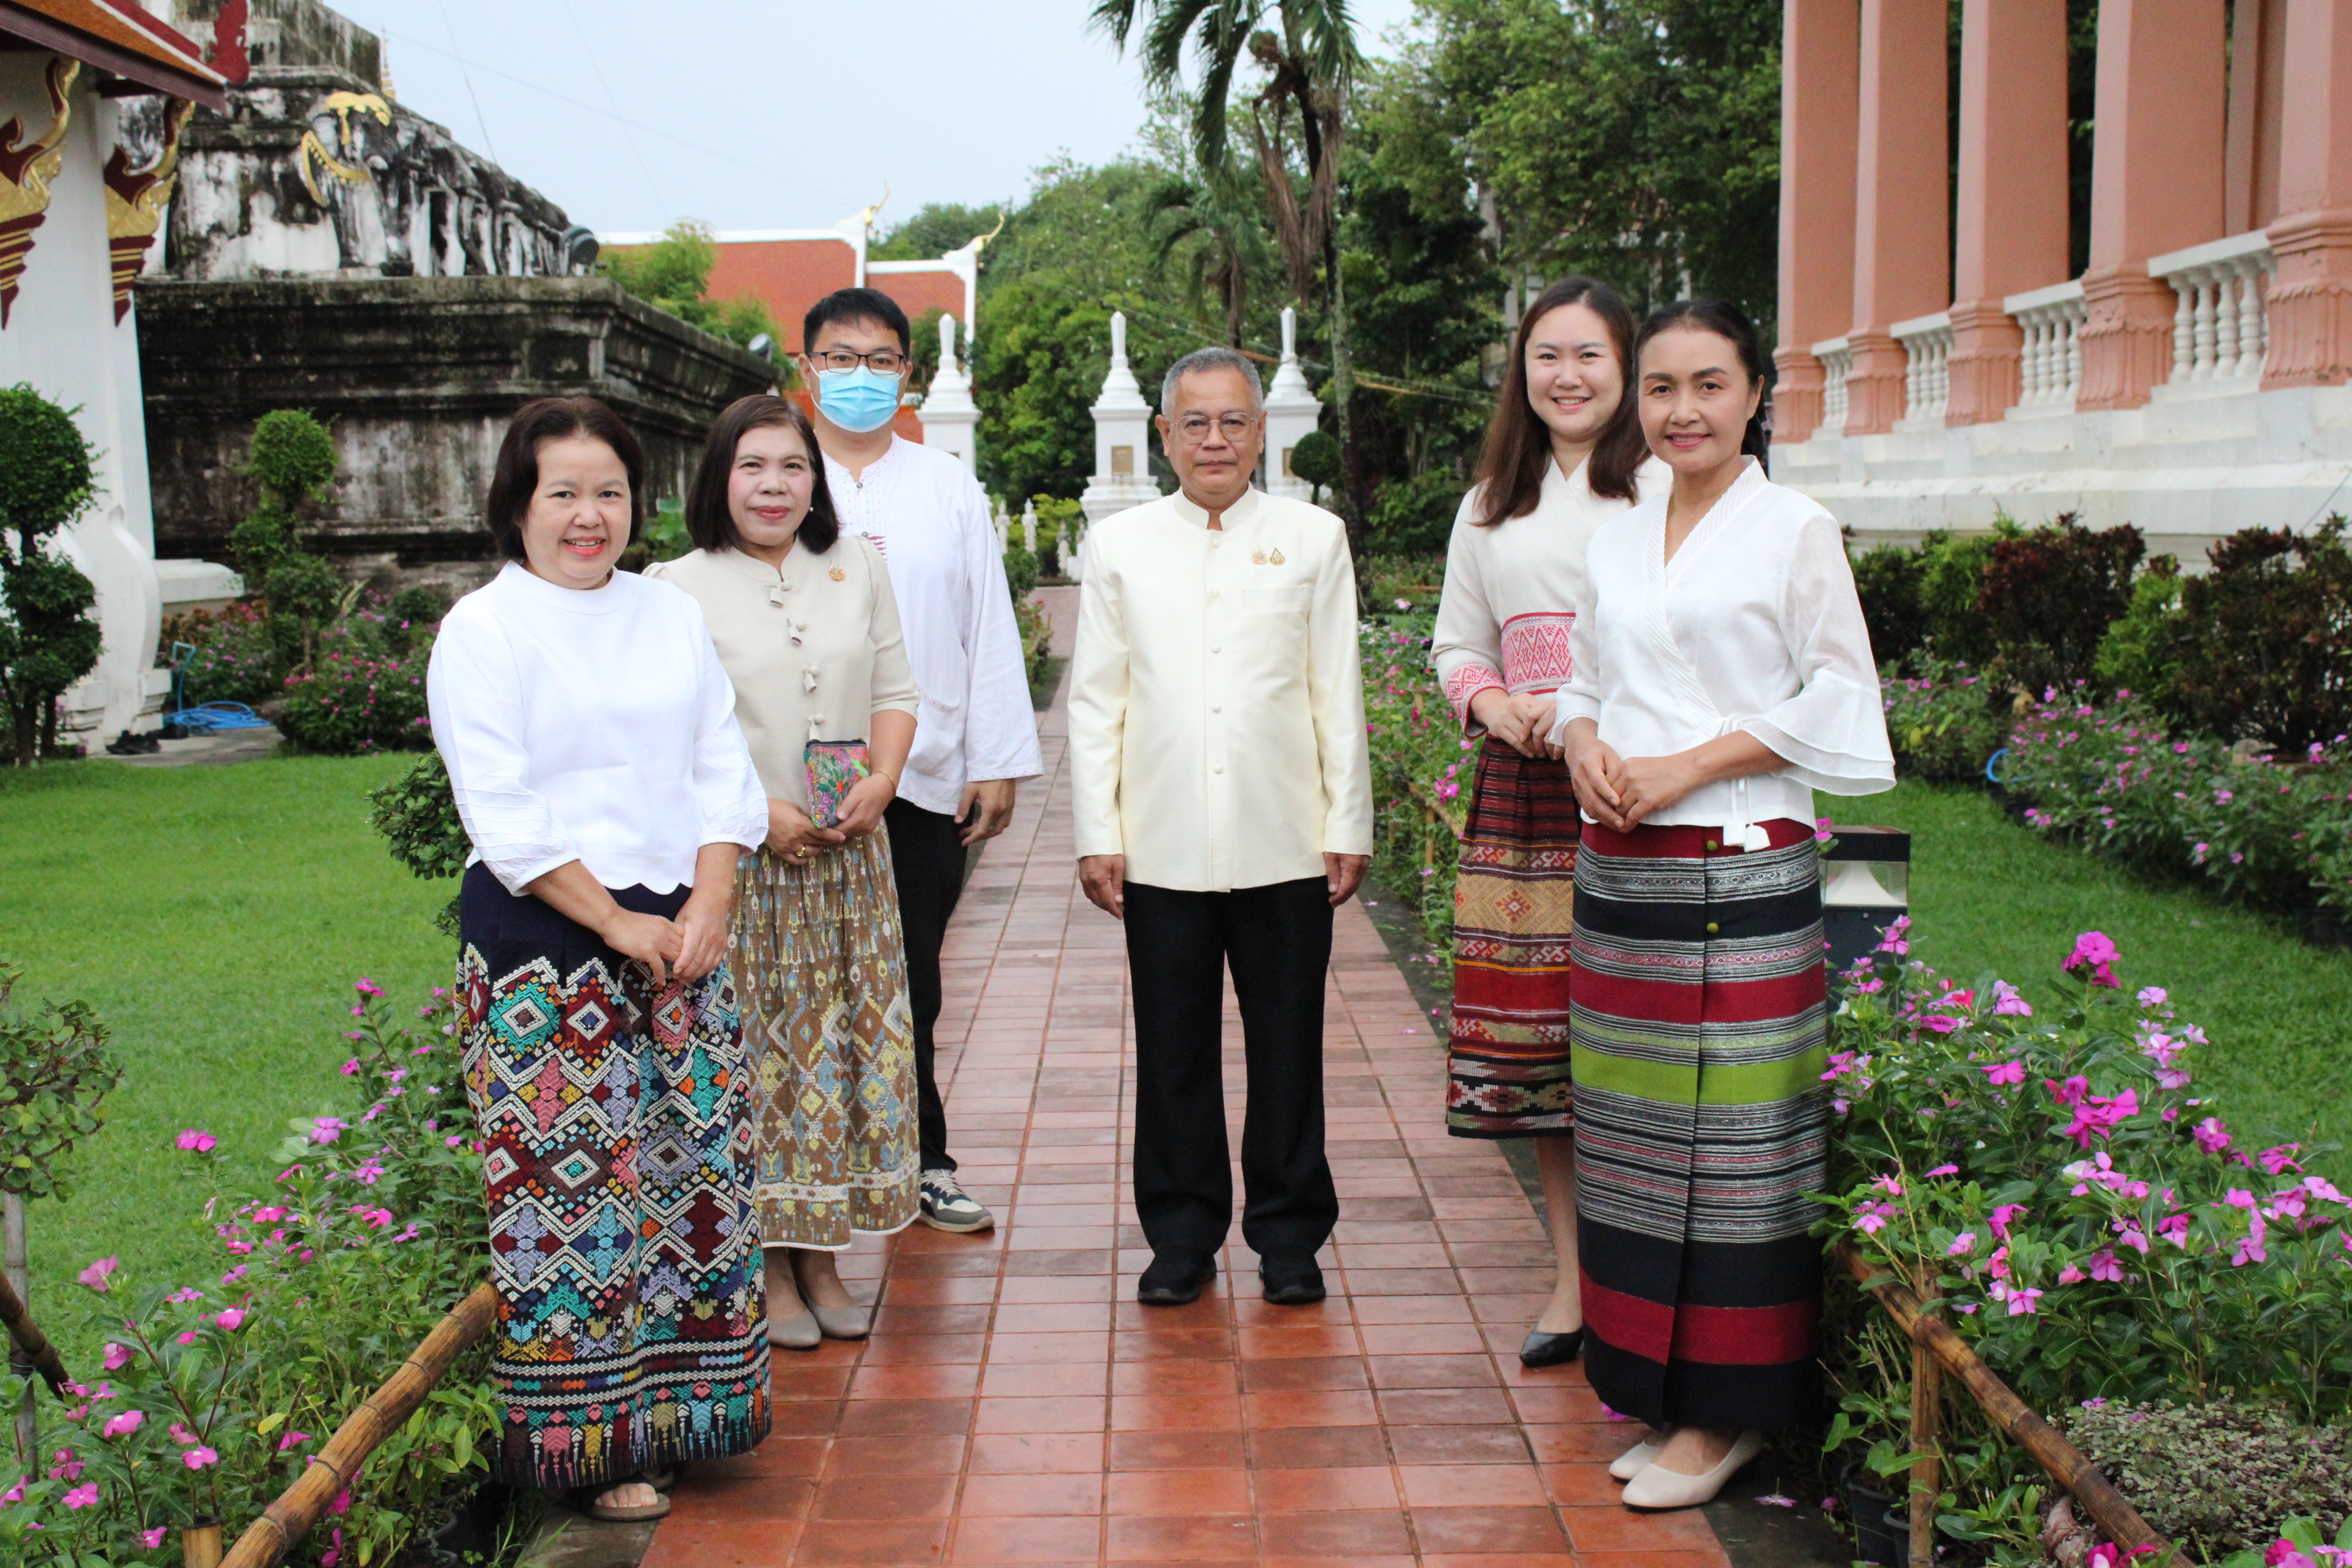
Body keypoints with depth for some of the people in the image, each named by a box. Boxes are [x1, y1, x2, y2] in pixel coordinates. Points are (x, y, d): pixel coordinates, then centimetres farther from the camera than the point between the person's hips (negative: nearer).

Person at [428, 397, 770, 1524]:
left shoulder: (672, 615, 12)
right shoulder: (482, 631, -4)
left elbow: (724, 772, 10)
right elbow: (505, 818, -11)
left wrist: (708, 906, -4)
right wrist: (622, 927, -13)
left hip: (682, 931, 6)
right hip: (545, 946, -5)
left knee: (693, 1165, 8)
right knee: (570, 1179, -2)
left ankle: (682, 1405, 22)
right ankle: (587, 1443, 10)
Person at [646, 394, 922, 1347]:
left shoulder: (857, 567, 10)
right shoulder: (679, 588, -4)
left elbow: (895, 689, 11)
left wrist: (881, 783, -6)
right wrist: (755, 812, -16)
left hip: (850, 855, 4)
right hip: (735, 861, -4)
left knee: (845, 1044, 7)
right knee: (752, 1051, -1)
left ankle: (822, 1256, 20)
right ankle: (767, 1266, 12)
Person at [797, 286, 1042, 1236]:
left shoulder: (950, 489, 10)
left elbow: (989, 631, 9)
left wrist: (997, 761, 3)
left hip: (925, 776, 1)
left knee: (910, 983, 7)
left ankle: (918, 1164, 19)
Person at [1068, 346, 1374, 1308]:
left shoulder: (1314, 537, 7)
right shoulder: (1119, 544, 8)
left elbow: (1339, 694, 7)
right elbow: (1095, 699, 7)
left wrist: (1350, 825, 2)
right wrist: (1096, 833, 2)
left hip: (1285, 847, 0)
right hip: (1162, 848, 1)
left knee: (1287, 1047, 7)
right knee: (1173, 1049, 8)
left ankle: (1289, 1234, 22)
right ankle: (1182, 1234, 22)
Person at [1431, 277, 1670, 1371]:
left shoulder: (1662, 488, 0)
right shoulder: (1491, 504, 18)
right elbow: (1456, 642, 21)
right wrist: (1489, 702, 1)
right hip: (1520, 787, 5)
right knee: (1535, 1029, 6)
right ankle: (1571, 1275, 18)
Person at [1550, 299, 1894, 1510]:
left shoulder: (1795, 530, -2)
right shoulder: (1615, 544, 14)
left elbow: (1835, 704, -6)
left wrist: (1683, 768, -13)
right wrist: (1583, 744, -3)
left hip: (1741, 872, -5)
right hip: (1618, 869, 5)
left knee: (1730, 1141, -2)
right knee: (1629, 1136, 8)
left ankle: (1726, 1412, 10)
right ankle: (1656, 1389, 20)